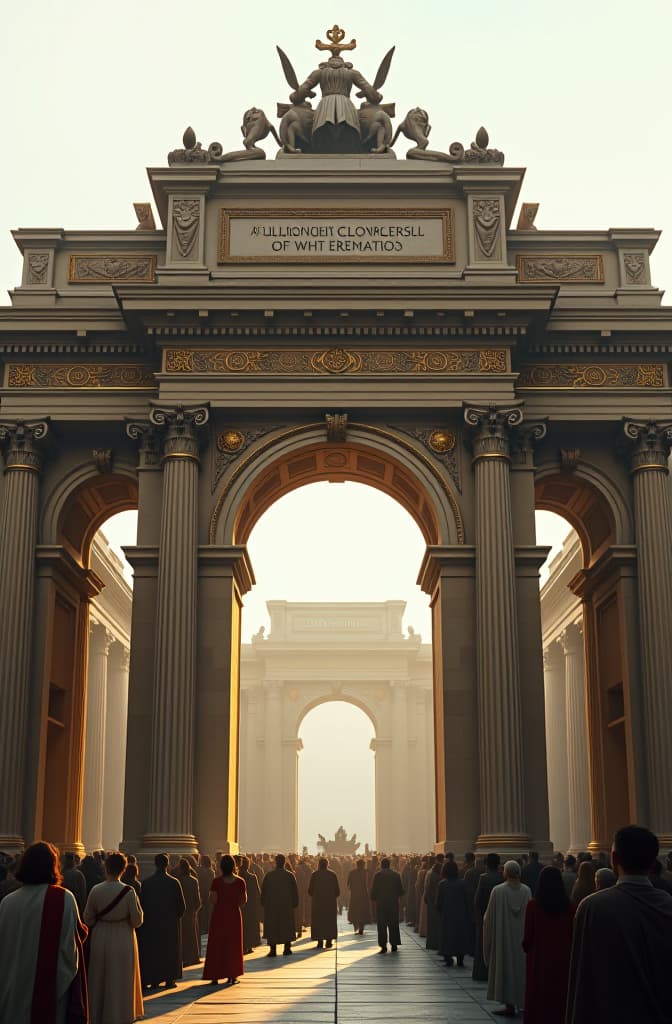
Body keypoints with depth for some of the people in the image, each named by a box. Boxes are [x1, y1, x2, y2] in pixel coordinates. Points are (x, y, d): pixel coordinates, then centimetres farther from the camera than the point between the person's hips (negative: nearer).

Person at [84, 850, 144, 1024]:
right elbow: (137, 920, -10)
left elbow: (87, 919, -2)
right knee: (121, 984, 11)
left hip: (100, 940, 1)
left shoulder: (95, 890, -10)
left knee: (100, 983, 16)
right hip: (123, 942, -1)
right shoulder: (129, 892, -14)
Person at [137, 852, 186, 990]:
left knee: (152, 949, 9)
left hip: (151, 922, 1)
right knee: (170, 949, 10)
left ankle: (154, 980, 7)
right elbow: (181, 904, -5)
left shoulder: (146, 883, -7)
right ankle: (169, 978, 8)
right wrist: (177, 916, 12)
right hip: (170, 922, -1)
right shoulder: (174, 882, -10)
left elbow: (142, 903, 0)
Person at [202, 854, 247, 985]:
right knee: (233, 946, 12)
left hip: (219, 916, -1)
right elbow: (244, 901, -3)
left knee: (217, 946, 9)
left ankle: (215, 976, 7)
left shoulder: (217, 882, -11)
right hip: (234, 916, 1)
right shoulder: (240, 882, -6)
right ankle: (232, 975, 11)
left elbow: (213, 900, -10)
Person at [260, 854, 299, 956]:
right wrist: (295, 904, 5)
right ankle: (287, 948, 6)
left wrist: (263, 903, 9)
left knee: (272, 928, 6)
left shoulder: (268, 875, -5)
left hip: (271, 906, 0)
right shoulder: (290, 875, -6)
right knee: (287, 927, 11)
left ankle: (272, 950, 2)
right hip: (287, 906, 0)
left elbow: (263, 891, 1)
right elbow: (295, 891, -3)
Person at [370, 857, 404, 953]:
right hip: (393, 902, 2)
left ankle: (383, 945, -4)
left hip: (381, 902, -2)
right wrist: (399, 897, 23)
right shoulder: (396, 874, 2)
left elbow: (373, 889, -4)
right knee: (393, 925, 11)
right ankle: (394, 944, 11)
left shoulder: (377, 875, -5)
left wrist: (373, 899, 9)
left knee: (382, 925, 2)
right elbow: (400, 889, 7)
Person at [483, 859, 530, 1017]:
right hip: (522, 937, 3)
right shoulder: (526, 891, -6)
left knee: (506, 968, 4)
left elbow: (490, 917, -8)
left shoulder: (497, 891, -15)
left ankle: (510, 1006, 4)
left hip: (504, 937, -3)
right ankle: (523, 1001, 20)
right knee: (521, 967, 15)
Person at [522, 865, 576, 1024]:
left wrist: (527, 947, 15)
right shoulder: (570, 906, -7)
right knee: (561, 1000, 12)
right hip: (563, 960, 2)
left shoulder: (533, 905, -12)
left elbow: (528, 937, -7)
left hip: (539, 960, -2)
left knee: (538, 1003, 7)